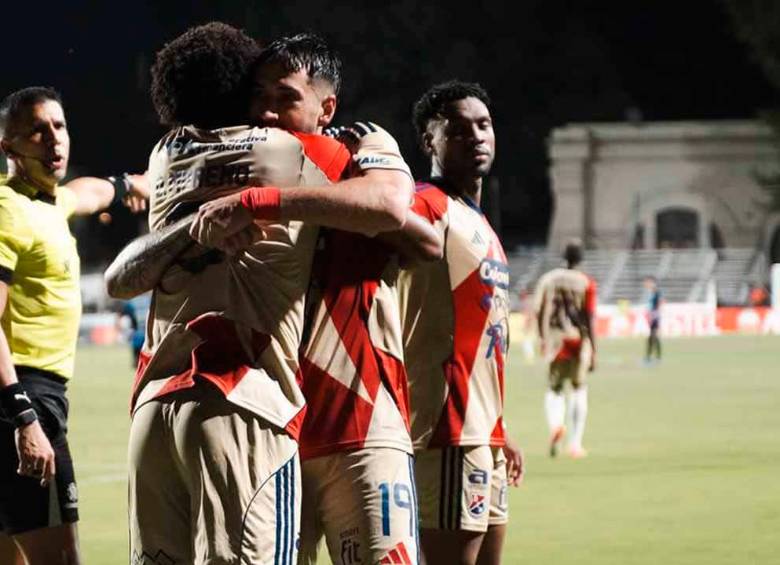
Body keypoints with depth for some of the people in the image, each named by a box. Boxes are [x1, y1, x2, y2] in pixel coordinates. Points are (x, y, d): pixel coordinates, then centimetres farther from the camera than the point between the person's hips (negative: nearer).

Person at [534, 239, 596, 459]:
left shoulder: (547, 279, 3)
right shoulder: (586, 283, -5)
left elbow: (539, 313, 8)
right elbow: (589, 319, -9)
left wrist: (543, 339, 24)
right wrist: (593, 350, -7)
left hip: (555, 341, 2)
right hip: (579, 342, -2)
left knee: (554, 388, 12)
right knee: (579, 389, 10)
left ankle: (555, 424, -19)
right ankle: (576, 443, 5)